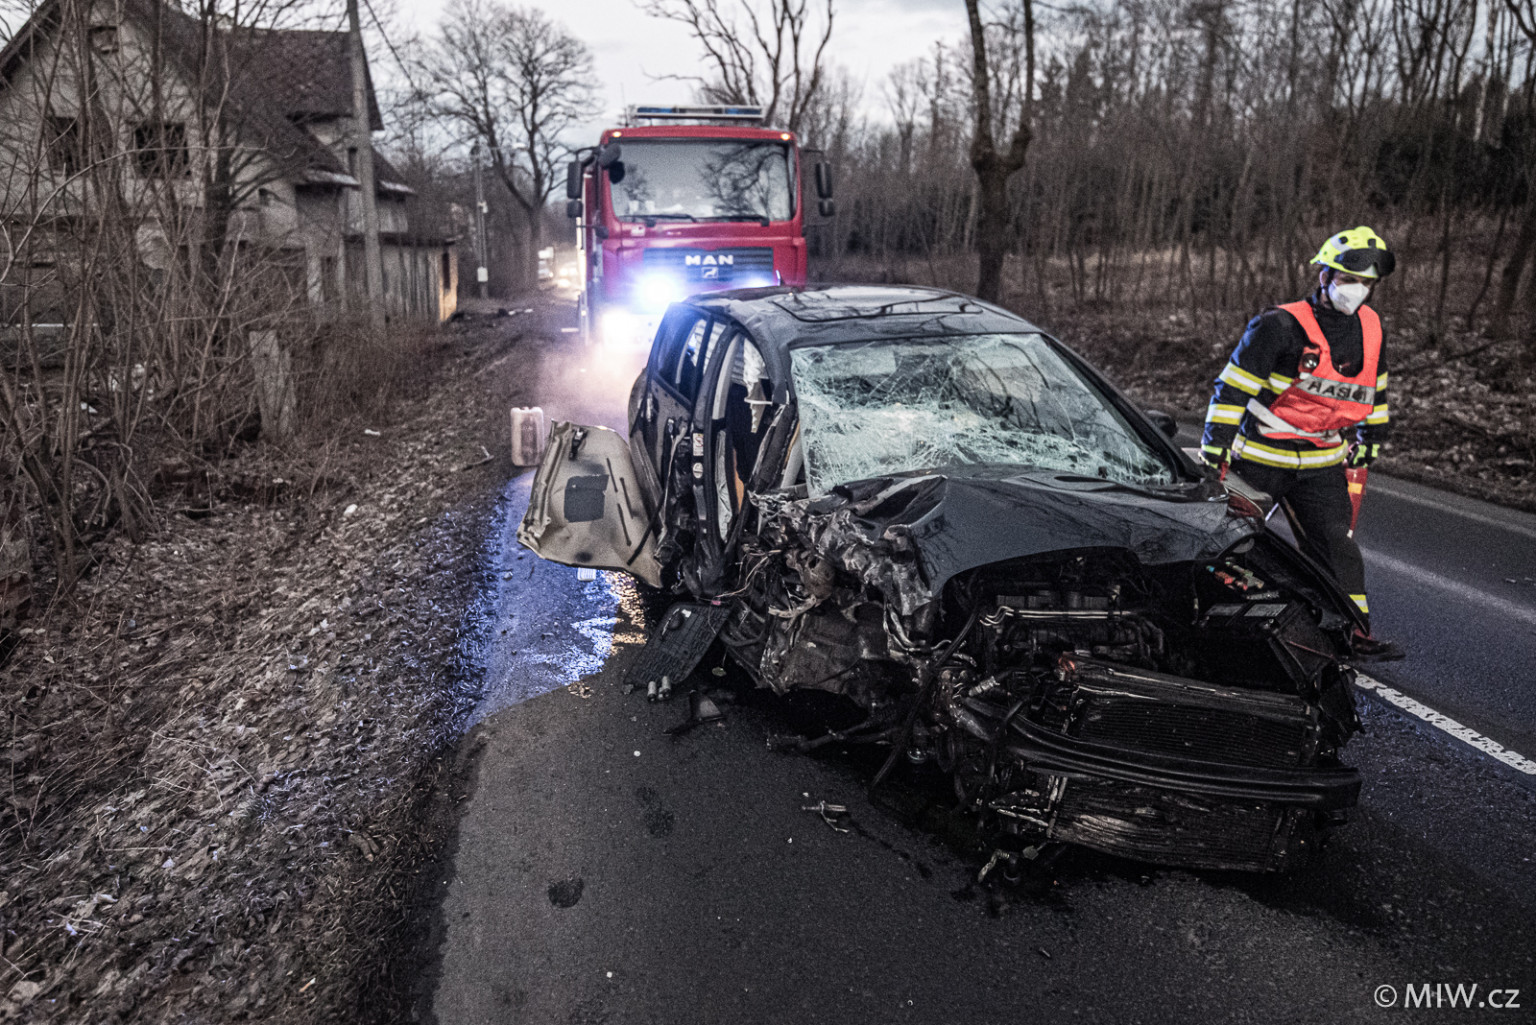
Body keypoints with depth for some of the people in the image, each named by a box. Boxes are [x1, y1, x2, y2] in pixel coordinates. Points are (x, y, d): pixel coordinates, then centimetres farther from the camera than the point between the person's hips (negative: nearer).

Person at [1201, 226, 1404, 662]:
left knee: (1337, 545, 0)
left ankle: (1356, 633, 8)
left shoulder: (1370, 328, 5)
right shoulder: (1281, 326, -17)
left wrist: (1371, 438, 25)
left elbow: (1373, 387, 22)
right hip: (1259, 458, -5)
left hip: (1321, 465, 5)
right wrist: (1215, 446, -18)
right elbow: (1233, 385, -16)